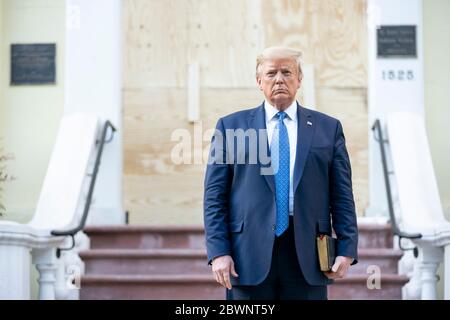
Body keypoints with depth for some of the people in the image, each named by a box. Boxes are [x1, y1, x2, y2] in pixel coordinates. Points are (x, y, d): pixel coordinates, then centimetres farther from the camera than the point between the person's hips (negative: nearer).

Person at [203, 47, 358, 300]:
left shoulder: (328, 128, 11)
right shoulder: (230, 126, 8)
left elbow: (342, 195, 8)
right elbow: (215, 196, 4)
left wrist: (347, 250, -1)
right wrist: (219, 252, -5)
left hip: (308, 259, 1)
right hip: (249, 255, -1)